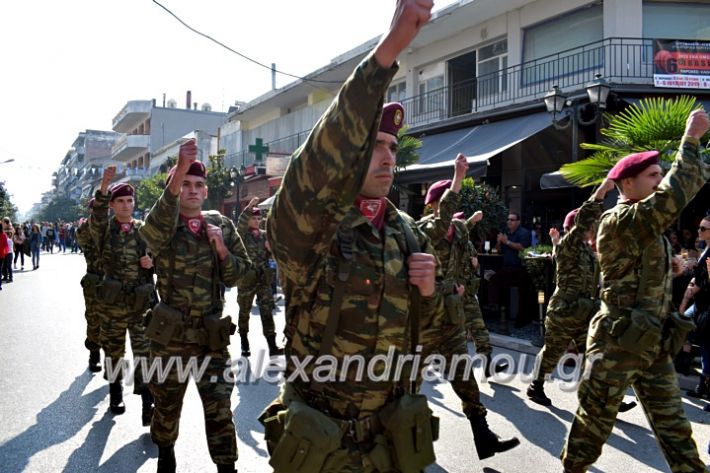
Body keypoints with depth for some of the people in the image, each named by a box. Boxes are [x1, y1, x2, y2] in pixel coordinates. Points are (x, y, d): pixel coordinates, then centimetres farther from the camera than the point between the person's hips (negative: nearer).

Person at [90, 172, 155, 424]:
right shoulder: (104, 229, -2)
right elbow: (97, 214, -25)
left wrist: (152, 262, -11)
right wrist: (104, 184, -42)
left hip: (141, 300, 0)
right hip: (112, 301, 0)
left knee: (144, 350, -7)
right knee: (113, 349, 13)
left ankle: (148, 405, -3)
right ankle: (115, 394, 33)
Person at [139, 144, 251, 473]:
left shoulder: (222, 225, 4)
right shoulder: (162, 225, -5)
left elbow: (239, 273, 5)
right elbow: (153, 230, -33)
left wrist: (222, 250, -16)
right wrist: (177, 175, -48)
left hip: (212, 334, 1)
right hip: (170, 334, -1)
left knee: (219, 408, 0)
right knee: (167, 403, 17)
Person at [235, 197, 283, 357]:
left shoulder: (263, 235, 9)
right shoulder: (242, 234, -5)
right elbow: (240, 223, -29)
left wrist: (270, 249, -6)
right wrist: (249, 207, -42)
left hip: (264, 278, 4)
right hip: (246, 278, -3)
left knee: (267, 311, -2)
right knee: (244, 312, 9)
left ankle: (272, 346, -4)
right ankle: (244, 344, 24)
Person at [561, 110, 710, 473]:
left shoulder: (650, 224, 12)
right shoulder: (618, 222, -15)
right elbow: (676, 193, -27)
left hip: (654, 345, 8)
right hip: (618, 344, -8)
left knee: (675, 430, 12)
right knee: (594, 423, 7)